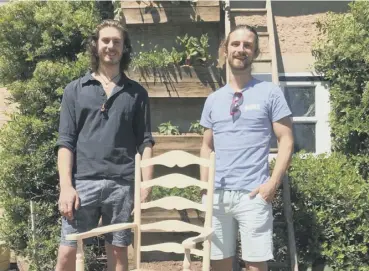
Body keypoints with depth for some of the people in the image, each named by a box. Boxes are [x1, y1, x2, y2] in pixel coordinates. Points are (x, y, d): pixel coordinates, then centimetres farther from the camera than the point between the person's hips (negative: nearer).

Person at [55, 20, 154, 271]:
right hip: (83, 182, 0)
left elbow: (145, 142, 6)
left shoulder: (137, 93, 9)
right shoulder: (75, 90, 8)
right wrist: (66, 186, -7)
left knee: (118, 251, 8)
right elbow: (65, 142, 3)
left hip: (122, 184, 0)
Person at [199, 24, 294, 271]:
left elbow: (286, 140, -2)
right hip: (216, 194, 4)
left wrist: (273, 182, -12)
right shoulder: (213, 99, 13)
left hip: (253, 194, -4)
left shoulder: (270, 93, 0)